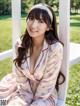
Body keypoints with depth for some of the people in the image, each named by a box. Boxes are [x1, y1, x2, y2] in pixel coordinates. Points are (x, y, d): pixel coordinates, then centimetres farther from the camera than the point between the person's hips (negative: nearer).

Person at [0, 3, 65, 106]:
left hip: (45, 96, -3)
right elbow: (20, 75, -2)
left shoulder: (55, 48, -22)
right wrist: (26, 98, -7)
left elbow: (48, 81, -16)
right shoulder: (20, 44, -9)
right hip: (24, 91, 3)